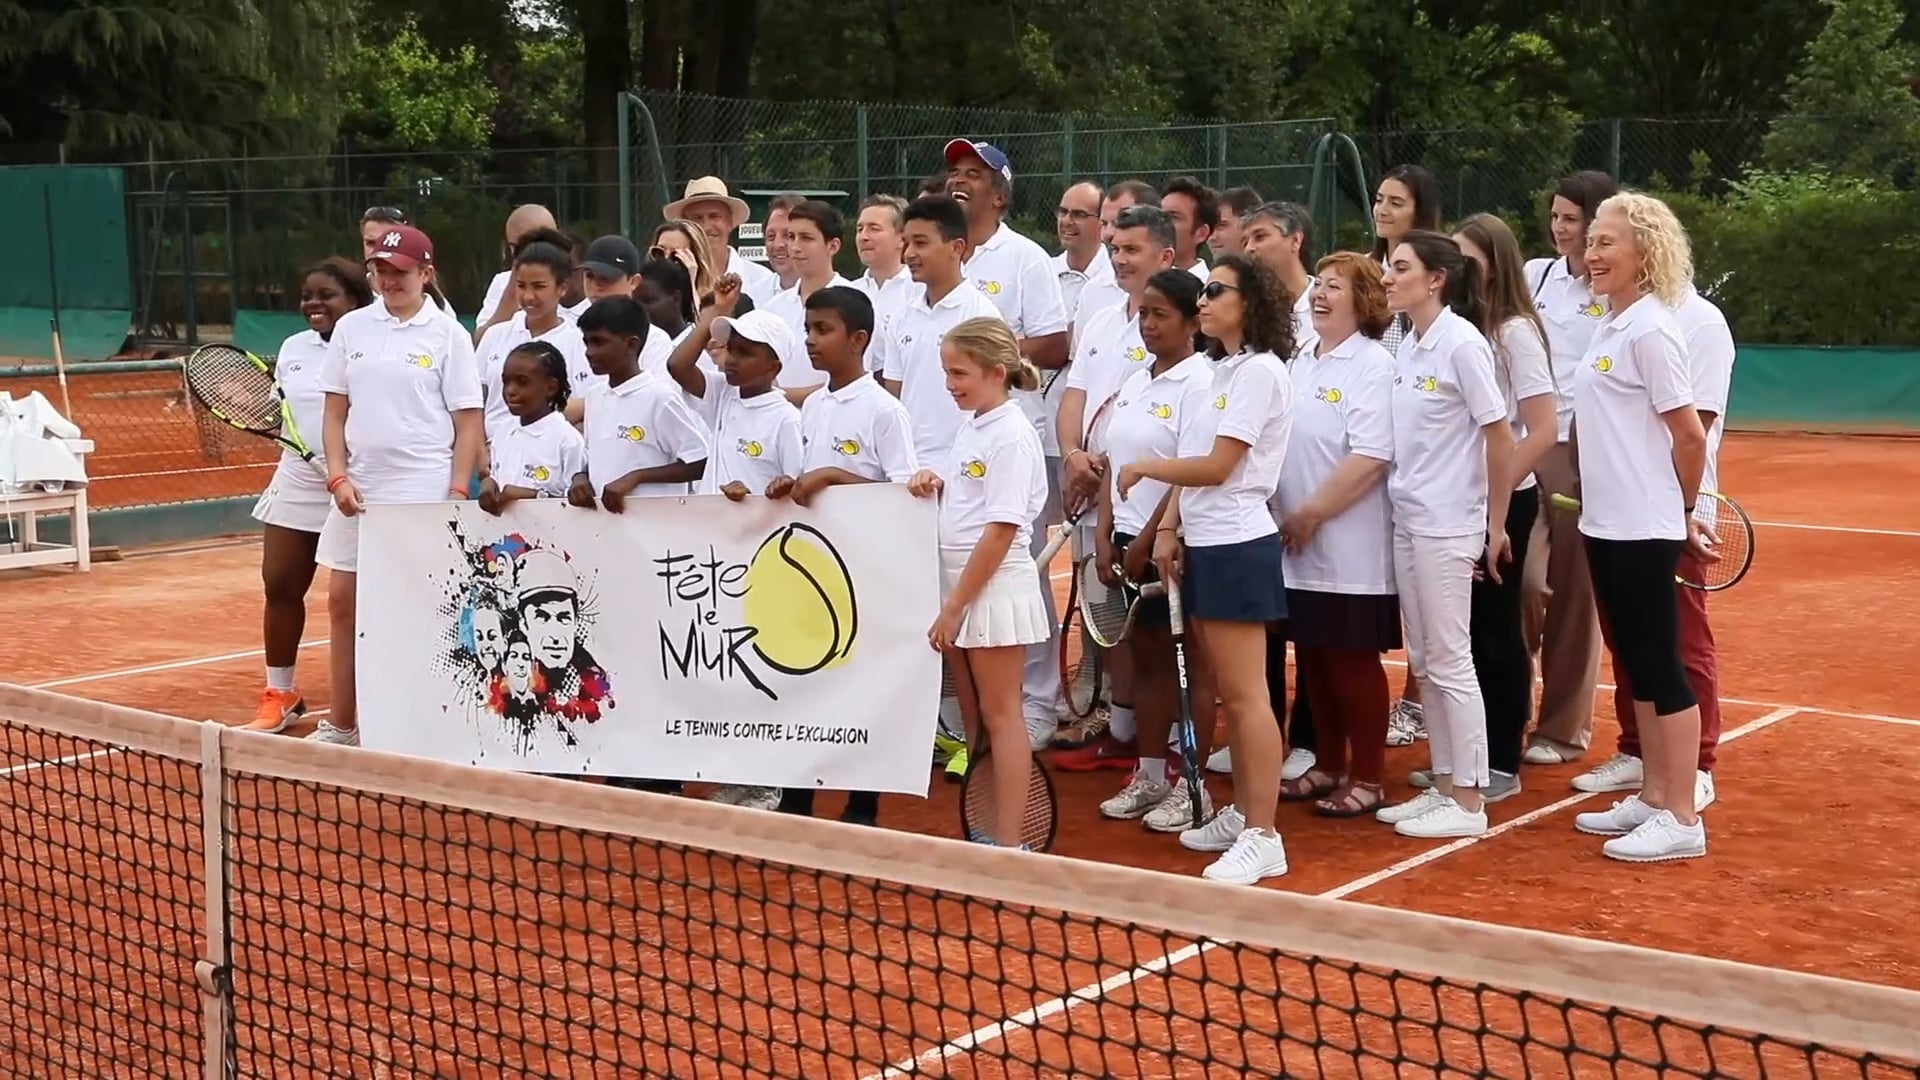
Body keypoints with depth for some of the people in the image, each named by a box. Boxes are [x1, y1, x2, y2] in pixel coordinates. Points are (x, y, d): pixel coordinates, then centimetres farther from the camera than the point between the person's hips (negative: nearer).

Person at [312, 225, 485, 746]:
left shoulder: (447, 334, -3)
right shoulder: (351, 328, 7)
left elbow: (468, 423, -4)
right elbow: (335, 412, 10)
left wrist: (457, 495, -11)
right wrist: (338, 478, -2)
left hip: (424, 492, -4)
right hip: (359, 489, 5)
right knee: (343, 602, 9)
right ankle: (341, 724, 20)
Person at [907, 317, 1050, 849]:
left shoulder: (1011, 436, -15)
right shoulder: (971, 428, 11)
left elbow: (1001, 530, -19)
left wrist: (955, 606, -19)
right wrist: (933, 482, -1)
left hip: (994, 588, -9)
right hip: (961, 585, 9)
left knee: (1000, 715, -4)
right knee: (974, 716, 12)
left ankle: (1009, 844, 0)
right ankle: (984, 834, 19)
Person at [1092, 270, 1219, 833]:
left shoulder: (1200, 383, -12)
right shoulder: (1135, 380, 12)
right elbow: (1113, 464, 13)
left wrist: (1147, 540, -14)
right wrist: (1105, 536, 4)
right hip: (1130, 539, 8)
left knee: (1189, 664, 2)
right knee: (1144, 658, 13)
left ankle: (1192, 785, 9)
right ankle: (1149, 775, 22)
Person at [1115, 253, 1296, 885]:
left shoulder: (1259, 371, -11)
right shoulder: (1217, 371, 15)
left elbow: (1217, 466, -15)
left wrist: (1143, 468, -4)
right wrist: (1168, 528, 3)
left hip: (1237, 548, -9)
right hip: (1203, 546, 9)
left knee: (1245, 695, -8)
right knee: (1227, 693, 14)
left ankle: (1262, 838, -5)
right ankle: (1240, 815, 22)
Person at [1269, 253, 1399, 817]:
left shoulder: (1373, 366, -11)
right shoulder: (1298, 363, 13)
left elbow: (1369, 458, -19)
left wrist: (1312, 514, -17)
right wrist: (1282, 512, 8)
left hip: (1349, 545, -7)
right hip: (1298, 544, 7)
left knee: (1354, 660, 1)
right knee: (1313, 658, 13)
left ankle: (1366, 778, 11)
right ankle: (1327, 766, 25)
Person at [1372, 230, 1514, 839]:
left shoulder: (1462, 343, -12)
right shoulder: (1407, 346, 9)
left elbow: (1501, 439, -11)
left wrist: (1496, 527, -9)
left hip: (1447, 525, -8)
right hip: (1406, 519, 8)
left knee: (1449, 661, -2)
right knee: (1423, 662, 12)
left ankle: (1469, 801, 5)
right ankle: (1443, 786, 21)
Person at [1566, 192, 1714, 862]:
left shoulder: (1650, 330, -14)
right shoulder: (1610, 326, 12)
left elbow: (1689, 436, -14)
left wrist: (1681, 514, -1)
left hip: (1643, 529, -9)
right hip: (1606, 524, 9)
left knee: (1660, 667, -3)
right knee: (1635, 665, 14)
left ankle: (1681, 819, 3)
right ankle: (1652, 798, 24)